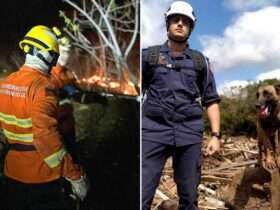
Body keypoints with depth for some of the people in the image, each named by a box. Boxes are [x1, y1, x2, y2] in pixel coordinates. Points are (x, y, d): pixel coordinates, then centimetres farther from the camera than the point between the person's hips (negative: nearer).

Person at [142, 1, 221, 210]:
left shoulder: (200, 61, 13)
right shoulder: (149, 55, 10)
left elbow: (211, 100, 12)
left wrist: (216, 136, 2)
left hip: (189, 133, 2)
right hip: (153, 130, -1)